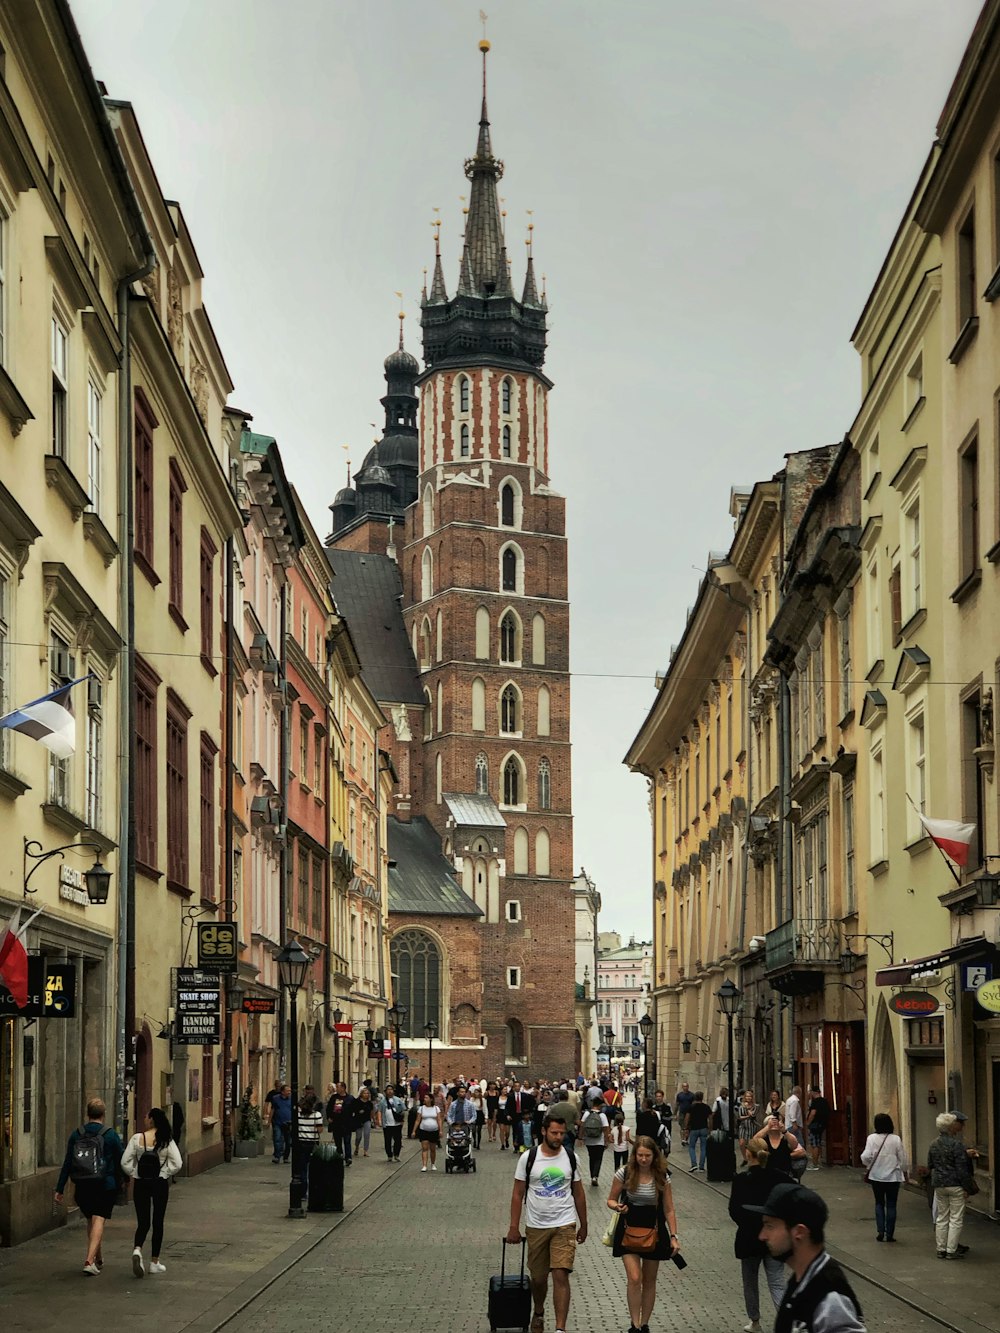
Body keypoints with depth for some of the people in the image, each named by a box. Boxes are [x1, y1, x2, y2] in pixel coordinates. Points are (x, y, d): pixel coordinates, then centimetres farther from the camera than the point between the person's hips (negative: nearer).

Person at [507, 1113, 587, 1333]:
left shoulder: (570, 1158, 1)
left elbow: (578, 1193, 10)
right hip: (536, 1226, 0)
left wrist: (583, 1225, 13)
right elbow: (517, 1194, -1)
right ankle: (538, 1313, 41)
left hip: (564, 1226, 0)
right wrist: (514, 1228, -3)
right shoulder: (529, 1158, -5)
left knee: (560, 1275, -13)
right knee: (538, 1277, 13)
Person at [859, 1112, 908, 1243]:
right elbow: (903, 1158, -3)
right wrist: (905, 1171, 14)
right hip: (893, 1177, -1)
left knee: (879, 1204, 14)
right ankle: (890, 1233, 7)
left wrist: (868, 1164, 10)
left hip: (876, 1176, 1)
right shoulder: (896, 1139, -9)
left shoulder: (872, 1138, -10)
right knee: (891, 1205, 7)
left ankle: (880, 1231, 6)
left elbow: (866, 1157, -13)